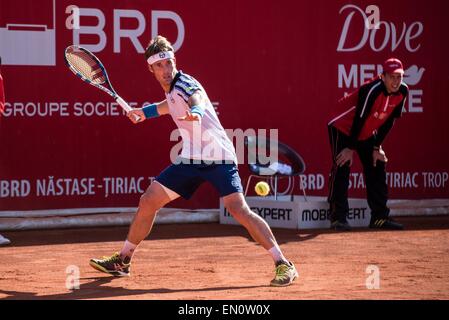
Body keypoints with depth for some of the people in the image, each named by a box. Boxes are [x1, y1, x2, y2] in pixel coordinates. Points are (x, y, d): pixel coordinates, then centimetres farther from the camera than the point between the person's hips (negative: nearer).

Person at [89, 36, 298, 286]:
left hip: (218, 157, -8)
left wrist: (195, 113, -62)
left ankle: (284, 265, -18)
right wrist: (144, 112, 41)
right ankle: (123, 261, 22)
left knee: (238, 209, -23)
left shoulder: (185, 84, -15)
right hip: (191, 158, 8)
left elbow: (198, 100, -40)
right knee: (148, 201, 7)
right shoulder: (171, 89, 9)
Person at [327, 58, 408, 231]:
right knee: (341, 170, -15)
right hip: (343, 129, -7)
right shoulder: (373, 90, -32)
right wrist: (351, 148, -22)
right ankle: (338, 217, -14)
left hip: (368, 134, 8)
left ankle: (379, 217, 13)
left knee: (377, 170, 6)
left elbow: (389, 121, -3)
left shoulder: (402, 91, -12)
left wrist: (376, 147, -2)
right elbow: (359, 119, -27)